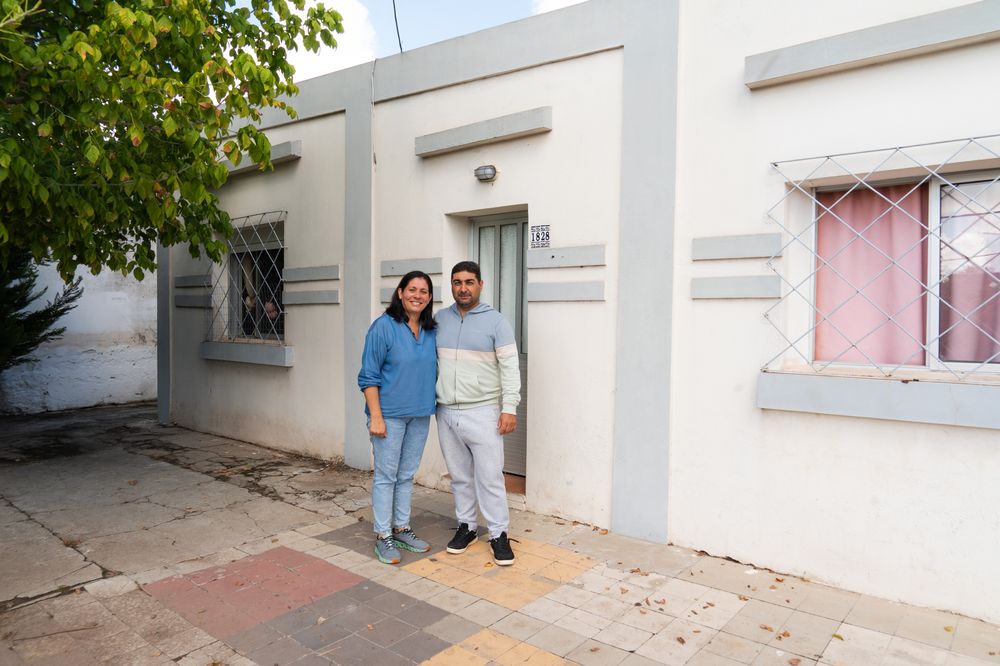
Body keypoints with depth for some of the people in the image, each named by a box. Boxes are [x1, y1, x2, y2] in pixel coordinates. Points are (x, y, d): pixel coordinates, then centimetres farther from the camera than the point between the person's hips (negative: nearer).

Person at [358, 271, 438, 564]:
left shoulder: (431, 331, 5)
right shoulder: (384, 326, -11)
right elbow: (369, 376, -12)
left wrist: (432, 406, 10)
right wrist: (376, 416, -16)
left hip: (420, 415, 6)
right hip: (390, 414, -5)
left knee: (407, 475, 15)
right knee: (386, 476, 4)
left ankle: (401, 529, 29)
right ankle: (383, 537, 17)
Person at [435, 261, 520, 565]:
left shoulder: (495, 321, -4)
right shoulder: (439, 320, 8)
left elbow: (510, 366, -6)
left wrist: (509, 407, -12)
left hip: (482, 413, -4)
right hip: (446, 414, 4)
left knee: (490, 476, 0)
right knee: (459, 476, 14)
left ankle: (499, 534, 14)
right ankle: (466, 526, 29)